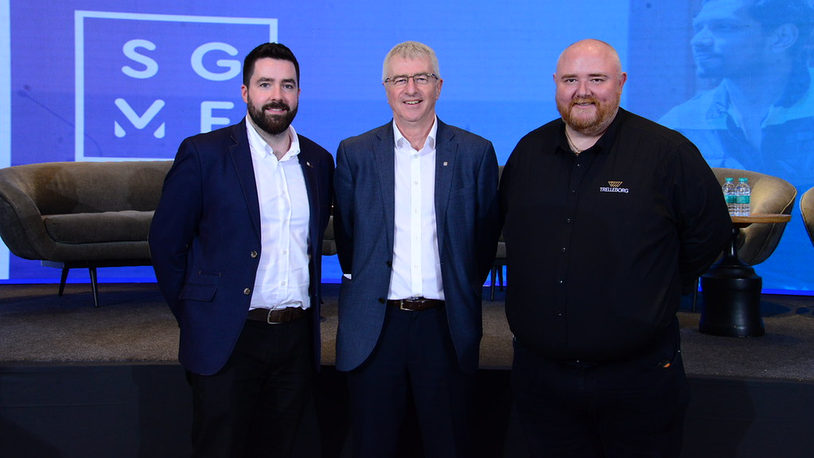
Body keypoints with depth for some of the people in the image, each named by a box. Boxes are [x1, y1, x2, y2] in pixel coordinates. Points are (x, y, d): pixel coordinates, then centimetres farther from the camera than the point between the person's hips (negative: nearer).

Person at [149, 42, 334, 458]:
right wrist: (193, 313, 1)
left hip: (297, 339, 4)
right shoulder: (203, 153, -5)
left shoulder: (320, 161, 8)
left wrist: (306, 309, 13)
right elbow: (165, 241, -1)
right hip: (228, 340, -4)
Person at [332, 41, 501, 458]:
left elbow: (487, 232, 9)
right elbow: (345, 232, 11)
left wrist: (465, 289, 7)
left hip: (448, 325, 0)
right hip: (373, 325, 1)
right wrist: (361, 281, 9)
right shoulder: (354, 153, 3)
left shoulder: (476, 153, 2)